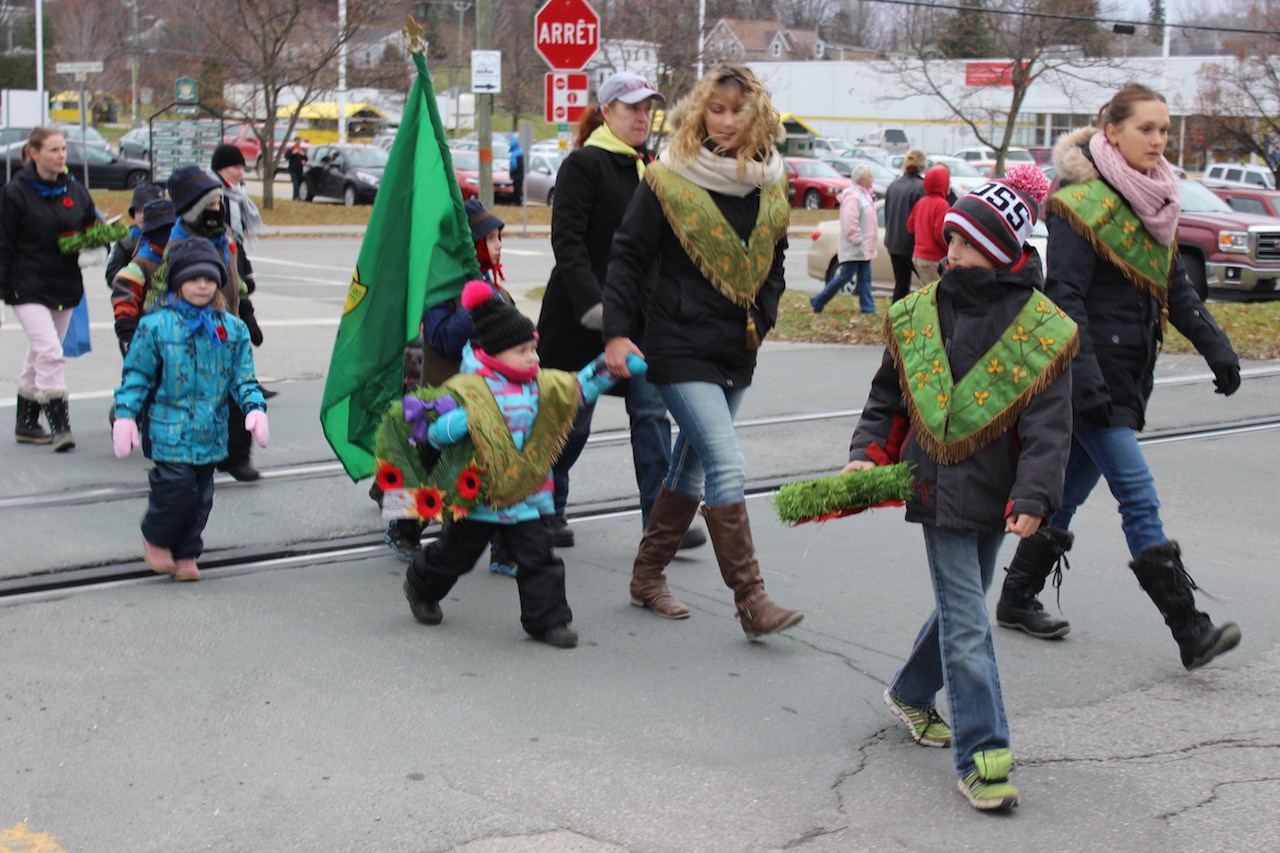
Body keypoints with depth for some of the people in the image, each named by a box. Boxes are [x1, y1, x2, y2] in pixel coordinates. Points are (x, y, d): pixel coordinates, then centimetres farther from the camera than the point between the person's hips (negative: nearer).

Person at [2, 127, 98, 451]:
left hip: (65, 288, 5)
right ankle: (59, 425, -16)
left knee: (40, 355, 14)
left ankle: (26, 424, 24)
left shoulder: (75, 190, 8)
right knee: (50, 353, -18)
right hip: (28, 288, -5)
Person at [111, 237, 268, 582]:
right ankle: (155, 539, 16)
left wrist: (254, 407, -6)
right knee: (177, 487, -11)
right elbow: (137, 373, 2)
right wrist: (125, 414, -6)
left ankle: (185, 555, 23)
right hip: (171, 428, -4)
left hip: (211, 432, 4)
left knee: (201, 495, 8)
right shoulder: (155, 325, -3)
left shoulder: (232, 328, 7)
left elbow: (243, 377, 10)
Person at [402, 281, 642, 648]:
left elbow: (579, 387, 17)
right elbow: (435, 429, -14)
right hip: (478, 493, -4)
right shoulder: (467, 390, -15)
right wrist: (451, 426, -37)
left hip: (526, 494, 4)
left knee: (538, 556, -3)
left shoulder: (542, 386, 5)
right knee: (455, 553, 15)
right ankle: (421, 588, 44)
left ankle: (546, 619, 6)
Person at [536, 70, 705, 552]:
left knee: (651, 412, -2)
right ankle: (548, 510, 22)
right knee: (573, 417, 4)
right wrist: (590, 303, -26)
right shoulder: (584, 164, -8)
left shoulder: (650, 168, 14)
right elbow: (567, 239, -17)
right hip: (583, 316, -6)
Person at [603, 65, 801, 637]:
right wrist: (617, 332, -11)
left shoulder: (769, 186, 8)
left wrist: (762, 320, 10)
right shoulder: (669, 180, -7)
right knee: (727, 468, -14)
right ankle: (751, 601, -10)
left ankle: (647, 577, 28)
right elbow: (627, 256, -5)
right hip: (681, 347, -6)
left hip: (736, 350, 6)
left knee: (692, 464, 13)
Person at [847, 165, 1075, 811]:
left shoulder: (1043, 331, -4)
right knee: (966, 619, -7)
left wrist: (1032, 497, -16)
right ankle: (981, 755, -6)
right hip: (937, 486, -1)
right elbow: (888, 397, 13)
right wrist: (868, 453, 0)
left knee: (962, 606, 17)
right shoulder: (917, 315, 4)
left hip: (993, 495, 1)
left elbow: (1047, 425, -7)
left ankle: (911, 693, 42)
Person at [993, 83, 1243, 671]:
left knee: (1072, 486, 13)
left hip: (1128, 373, 8)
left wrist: (1215, 347, 6)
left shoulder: (1155, 203, 13)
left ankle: (1017, 599, 25)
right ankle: (1191, 632, -9)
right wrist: (1085, 378, -23)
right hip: (1093, 372, -8)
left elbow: (1175, 287, 17)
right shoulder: (1081, 203, -12)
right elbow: (1065, 297, -17)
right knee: (1138, 497, -9)